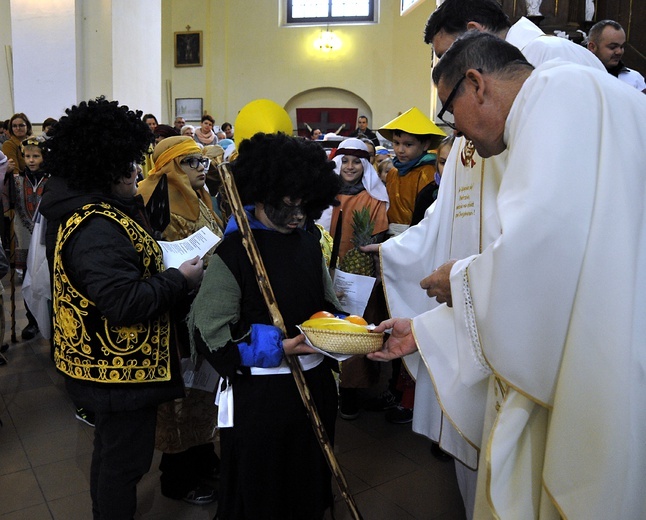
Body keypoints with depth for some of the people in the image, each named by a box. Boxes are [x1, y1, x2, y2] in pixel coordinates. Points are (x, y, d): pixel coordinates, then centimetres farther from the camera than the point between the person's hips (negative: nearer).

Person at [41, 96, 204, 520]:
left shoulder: (87, 211, 6)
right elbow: (123, 302, -32)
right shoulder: (97, 228, -27)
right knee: (124, 460, 8)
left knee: (112, 451, 28)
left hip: (108, 365, 11)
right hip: (122, 370, -11)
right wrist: (180, 279, -22)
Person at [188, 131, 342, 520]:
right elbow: (209, 331, -17)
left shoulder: (309, 244, 3)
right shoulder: (235, 250, -13)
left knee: (309, 486, 23)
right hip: (259, 395, -5)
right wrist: (277, 347, -23)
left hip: (314, 384, 5)